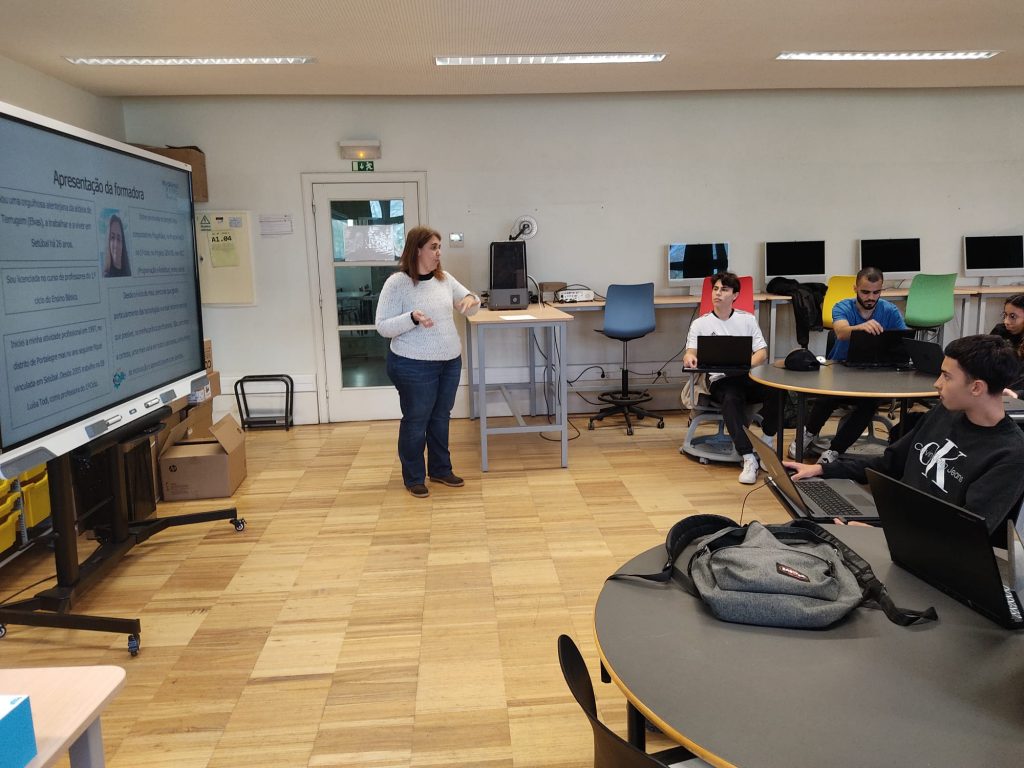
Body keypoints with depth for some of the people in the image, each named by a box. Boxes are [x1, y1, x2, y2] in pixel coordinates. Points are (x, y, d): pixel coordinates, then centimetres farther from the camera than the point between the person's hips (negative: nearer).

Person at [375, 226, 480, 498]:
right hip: (414, 366, -6)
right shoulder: (396, 283, -12)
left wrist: (471, 300, -10)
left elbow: (471, 307, 14)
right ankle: (414, 478, 20)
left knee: (441, 417, 16)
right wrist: (412, 318, -29)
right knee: (416, 421, 5)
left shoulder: (444, 279, 5)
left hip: (450, 362, 6)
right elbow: (383, 327, -13)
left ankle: (441, 470, 31)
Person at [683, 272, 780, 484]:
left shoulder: (747, 319, 18)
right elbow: (691, 351, 1)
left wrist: (747, 364, -14)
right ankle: (749, 458, -41)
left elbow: (762, 352, 10)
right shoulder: (700, 323, 14)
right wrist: (689, 357, -26)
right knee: (731, 399, -37)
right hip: (720, 379, -2)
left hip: (749, 376, 2)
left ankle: (765, 443, -12)